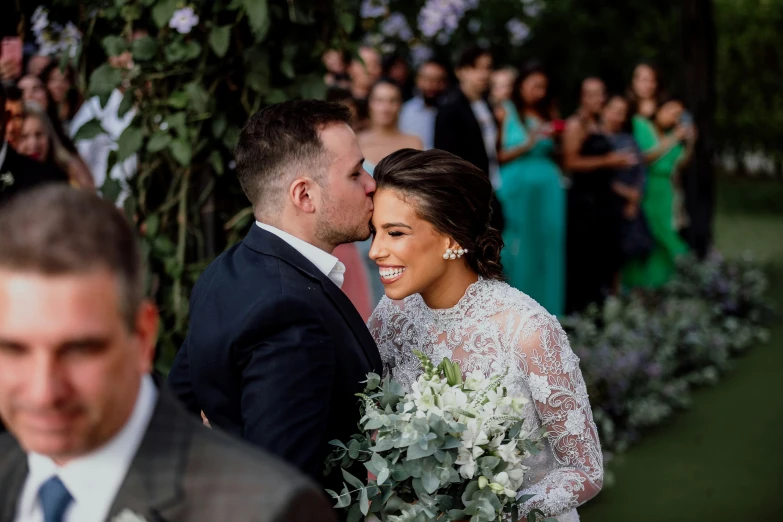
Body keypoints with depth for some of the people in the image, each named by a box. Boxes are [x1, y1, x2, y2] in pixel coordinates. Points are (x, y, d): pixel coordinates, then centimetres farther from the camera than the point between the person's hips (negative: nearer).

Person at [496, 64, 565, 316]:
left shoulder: (546, 117, 14)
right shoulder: (506, 113, 2)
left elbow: (556, 154, 15)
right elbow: (499, 156, -5)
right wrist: (528, 143, -13)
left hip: (547, 188, 4)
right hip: (517, 185, -4)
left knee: (545, 247, 3)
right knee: (518, 250, -4)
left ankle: (544, 309, 9)